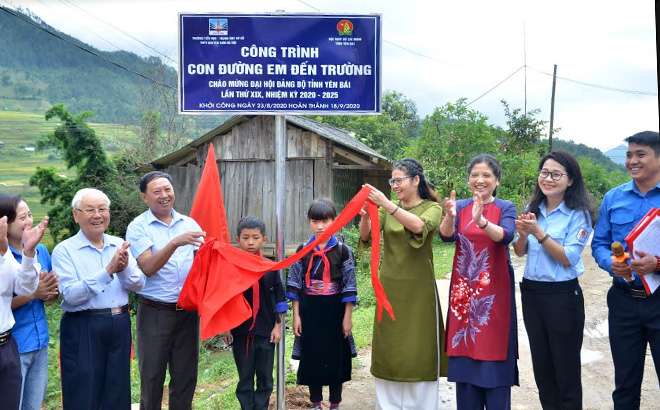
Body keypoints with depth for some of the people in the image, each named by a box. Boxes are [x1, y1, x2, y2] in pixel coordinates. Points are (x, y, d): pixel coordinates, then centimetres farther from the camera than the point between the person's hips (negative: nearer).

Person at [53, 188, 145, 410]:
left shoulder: (119, 245, 6)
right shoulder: (64, 250, -7)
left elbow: (138, 284, 0)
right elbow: (71, 295, -18)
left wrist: (124, 268, -20)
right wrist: (108, 271, -26)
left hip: (120, 325, 4)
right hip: (83, 329, -4)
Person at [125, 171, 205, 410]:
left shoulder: (189, 224, 8)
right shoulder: (138, 228, -3)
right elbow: (148, 267, -16)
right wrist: (175, 243, -28)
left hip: (189, 310, 3)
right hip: (155, 312, -3)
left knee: (186, 376, 11)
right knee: (152, 377, 6)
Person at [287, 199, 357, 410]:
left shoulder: (343, 251, -5)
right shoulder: (302, 251, 1)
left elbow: (349, 287, -4)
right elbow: (294, 285, 3)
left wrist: (348, 317, -6)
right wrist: (296, 315, -1)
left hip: (334, 312, -1)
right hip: (309, 312, 2)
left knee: (336, 357, 8)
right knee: (312, 357, 10)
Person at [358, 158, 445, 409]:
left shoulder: (432, 208, -2)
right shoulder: (387, 209, 8)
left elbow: (418, 226, -24)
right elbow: (366, 238, -4)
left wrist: (386, 204, -32)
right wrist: (364, 216, -24)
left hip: (418, 291, -4)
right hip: (389, 289, 4)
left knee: (418, 352, 1)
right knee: (387, 352, 8)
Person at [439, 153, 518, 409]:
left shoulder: (506, 208, -1)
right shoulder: (461, 207, 5)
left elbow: (506, 236, -21)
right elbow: (447, 236, -11)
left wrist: (481, 221, -40)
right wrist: (450, 216, -32)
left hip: (494, 289, -2)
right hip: (464, 289, 2)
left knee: (493, 348, -1)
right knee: (464, 350, 6)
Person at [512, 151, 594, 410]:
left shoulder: (579, 214, -11)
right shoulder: (533, 209, 6)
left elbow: (568, 258, -18)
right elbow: (520, 252, 7)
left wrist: (538, 232, -24)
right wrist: (523, 233, -14)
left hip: (563, 296, -5)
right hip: (531, 293, 6)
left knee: (566, 368, 6)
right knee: (541, 366, 15)